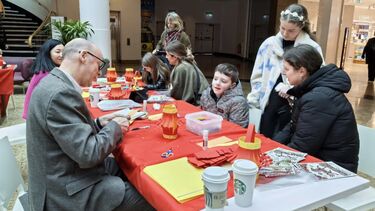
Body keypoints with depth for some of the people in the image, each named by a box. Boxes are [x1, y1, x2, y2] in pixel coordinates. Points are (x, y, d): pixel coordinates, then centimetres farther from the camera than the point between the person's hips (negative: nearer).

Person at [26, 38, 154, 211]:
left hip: (64, 175, 10)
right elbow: (88, 154, -27)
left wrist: (99, 123, 3)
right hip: (68, 192, -10)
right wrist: (114, 127, -11)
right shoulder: (60, 93, -26)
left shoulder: (55, 83, 4)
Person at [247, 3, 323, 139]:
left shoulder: (312, 48, -8)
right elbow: (257, 76, 8)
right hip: (270, 103, 3)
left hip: (293, 107, -3)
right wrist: (254, 100, 6)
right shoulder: (269, 44, 2)